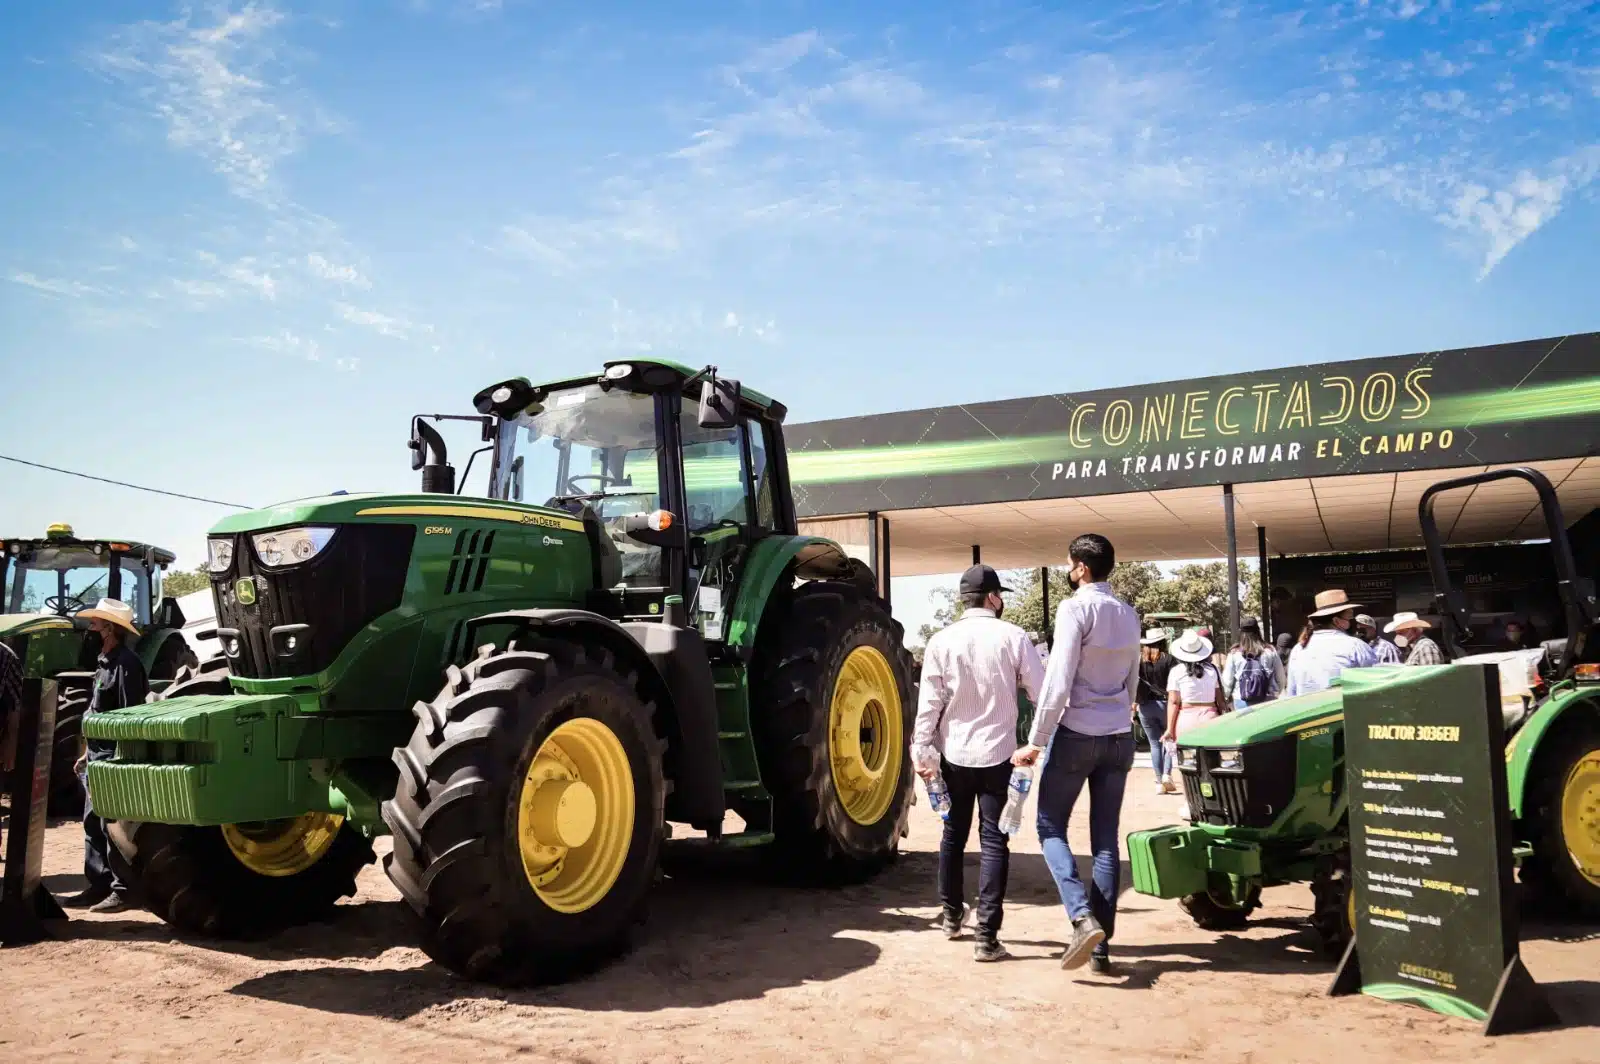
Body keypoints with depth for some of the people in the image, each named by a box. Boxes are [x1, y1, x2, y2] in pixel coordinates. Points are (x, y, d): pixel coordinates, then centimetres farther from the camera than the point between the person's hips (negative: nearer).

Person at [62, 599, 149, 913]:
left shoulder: (126, 662, -16)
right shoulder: (105, 661, 13)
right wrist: (87, 752, 21)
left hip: (114, 755, -10)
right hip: (98, 754, 10)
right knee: (93, 822, 13)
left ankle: (123, 889, 2)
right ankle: (99, 885, 21)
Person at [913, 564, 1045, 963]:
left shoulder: (941, 641, -5)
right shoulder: (1014, 637, -7)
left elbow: (930, 702, -5)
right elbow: (1042, 692, -5)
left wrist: (921, 751, 1)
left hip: (954, 754, 2)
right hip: (998, 754, -2)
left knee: (954, 834, 18)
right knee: (994, 841, 2)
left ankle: (951, 915, 32)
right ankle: (987, 937, -1)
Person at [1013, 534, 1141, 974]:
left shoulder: (1075, 609, -12)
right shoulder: (1129, 615, 10)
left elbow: (1058, 681, -17)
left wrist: (1036, 740, -12)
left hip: (1076, 733, -6)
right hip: (1119, 737, 6)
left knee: (1051, 827, 6)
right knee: (1106, 839, 8)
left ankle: (1083, 918, -12)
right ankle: (1102, 943, 10)